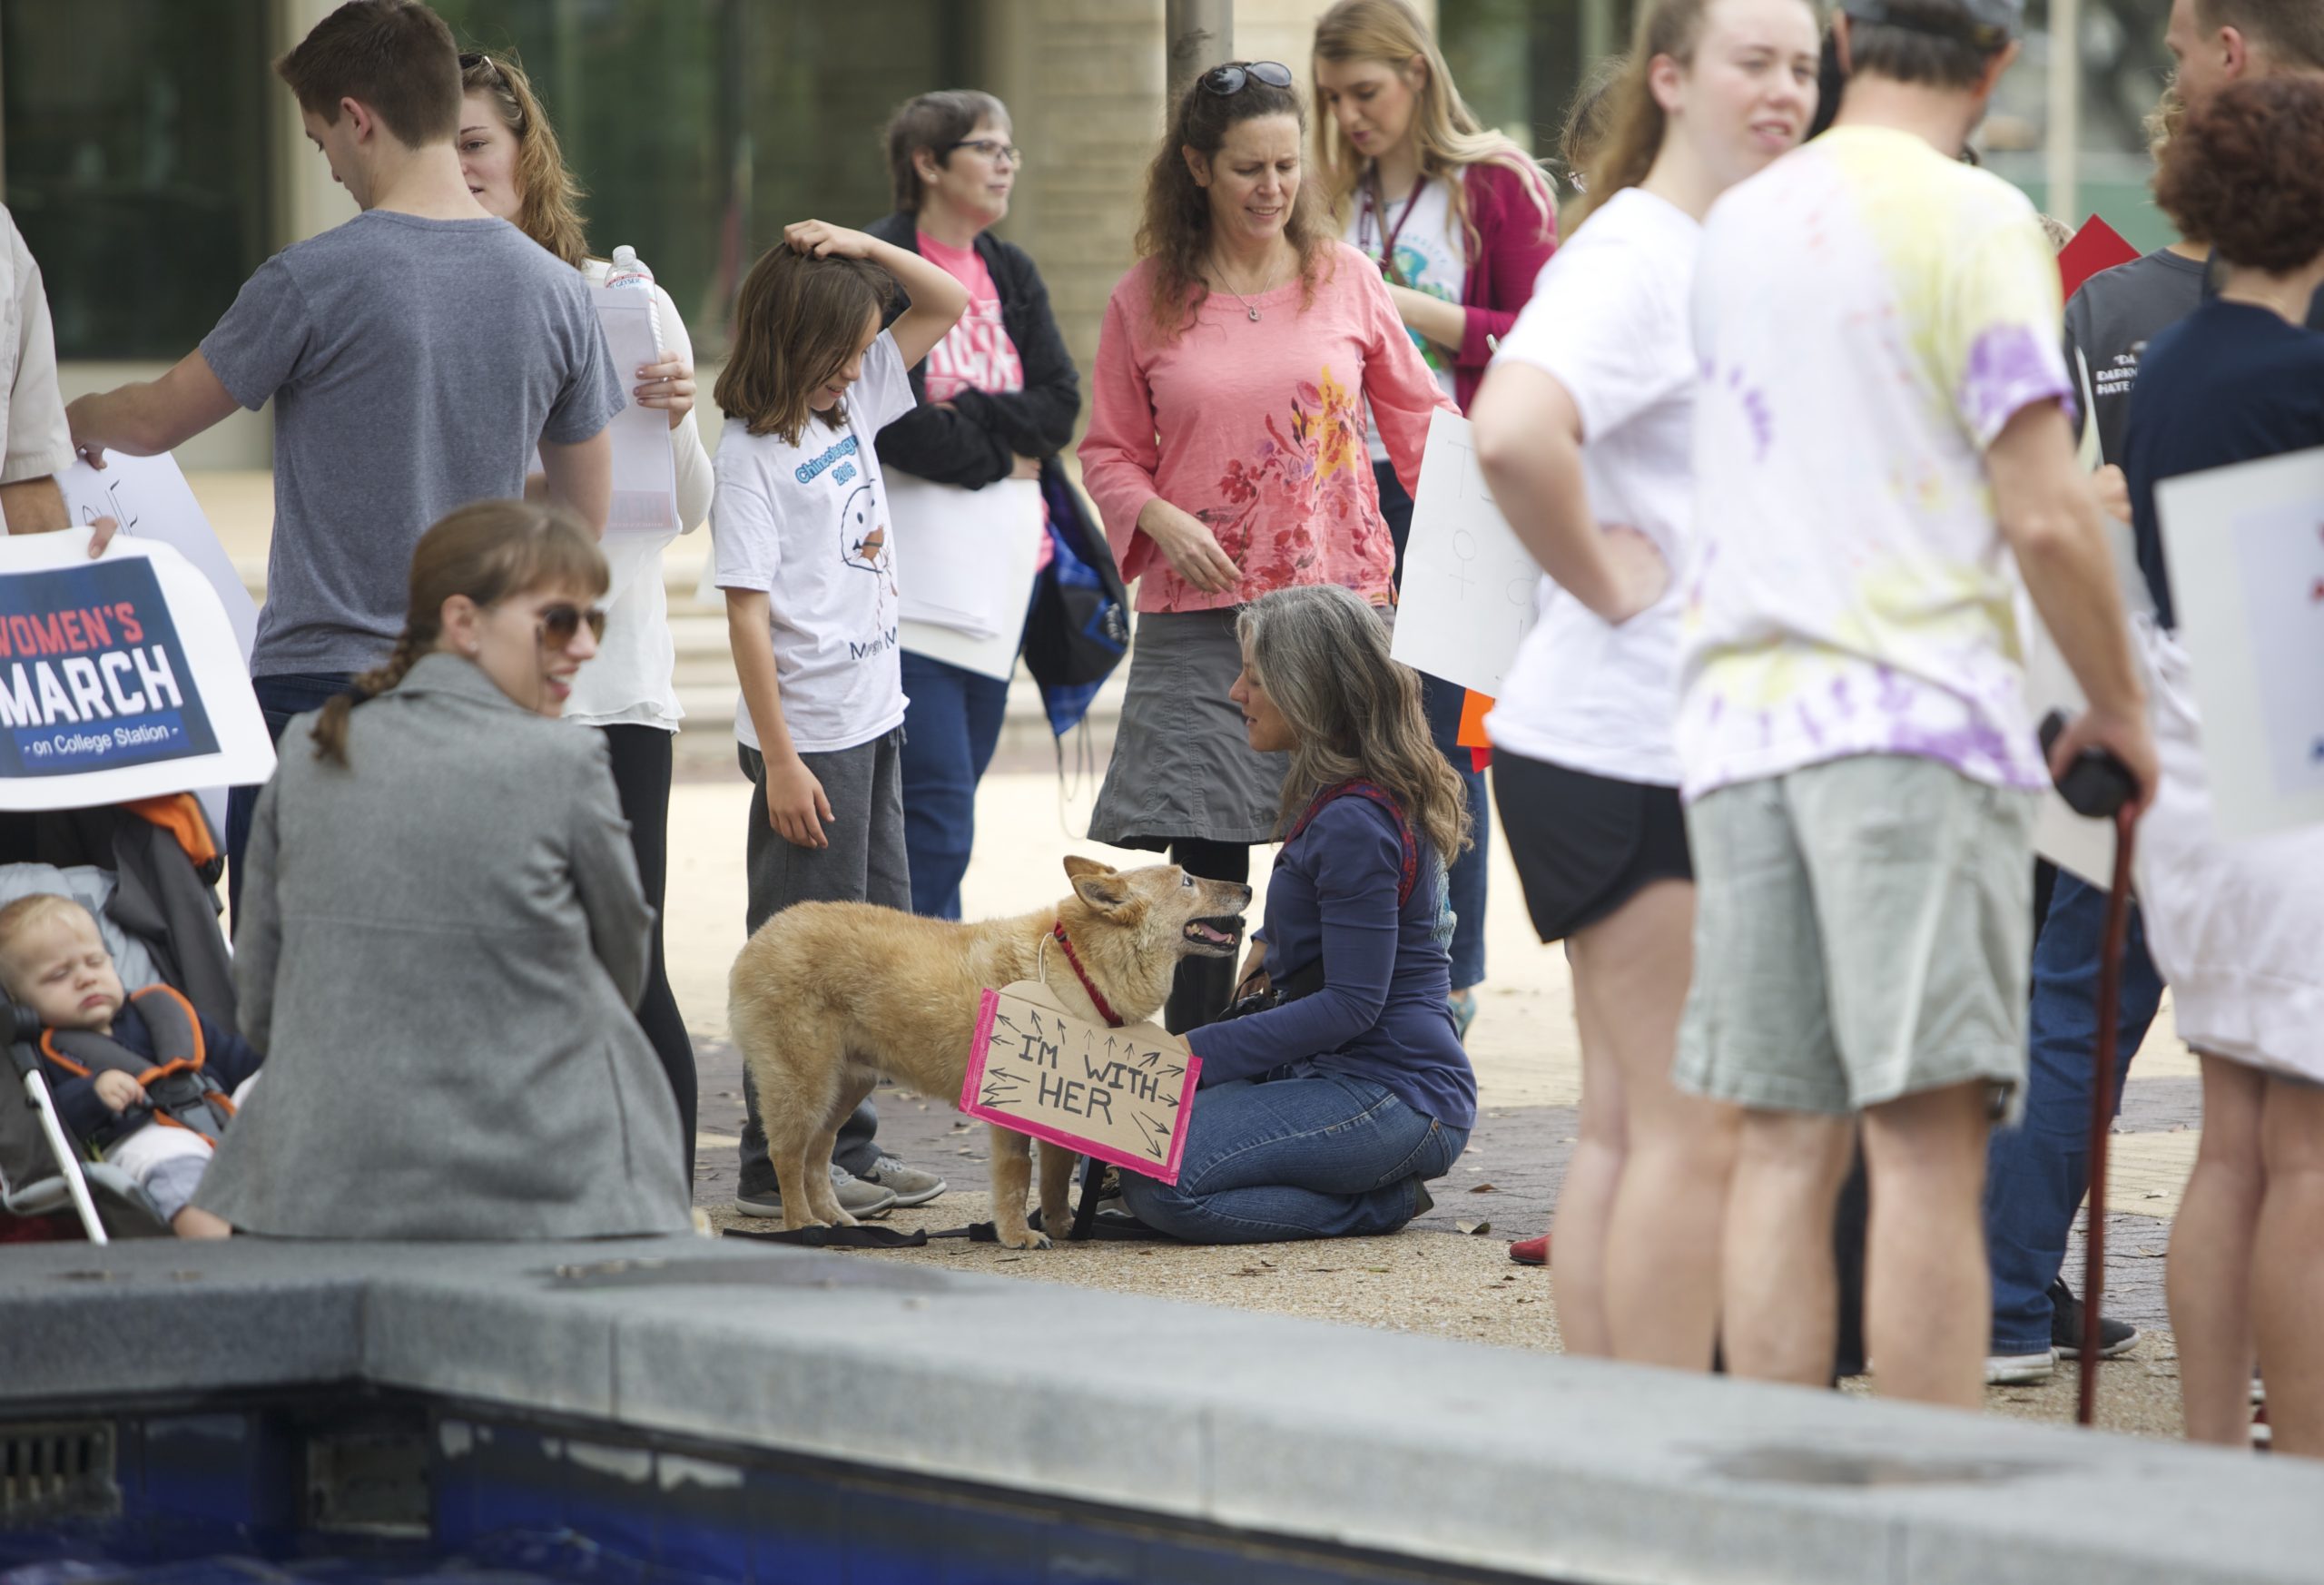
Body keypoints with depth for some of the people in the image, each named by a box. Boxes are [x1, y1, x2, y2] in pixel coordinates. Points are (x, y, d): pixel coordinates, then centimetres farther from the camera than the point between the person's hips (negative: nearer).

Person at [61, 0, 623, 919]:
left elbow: (154, 421, 3)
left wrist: (74, 422, 25)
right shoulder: (554, 292, 4)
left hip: (319, 679, -5)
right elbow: (586, 515, 13)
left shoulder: (313, 283, -11)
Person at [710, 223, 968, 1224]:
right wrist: (780, 761, -20)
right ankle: (777, 1169, -1)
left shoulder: (853, 404, 10)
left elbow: (948, 304, 18)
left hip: (873, 721, 8)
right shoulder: (753, 454, -13)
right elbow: (747, 615, -16)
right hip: (808, 737, -8)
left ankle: (841, 1149, 18)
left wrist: (864, 248, -1)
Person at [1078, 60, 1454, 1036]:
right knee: (1204, 858, -4)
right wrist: (1159, 517, -7)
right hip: (1200, 620, 0)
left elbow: (1416, 418, 11)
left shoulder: (1344, 279, 6)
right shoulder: (1149, 299, 6)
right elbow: (1109, 450, 13)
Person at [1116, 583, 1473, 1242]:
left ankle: (1378, 1205, -9)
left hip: (1395, 1097, -11)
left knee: (1157, 1179, -25)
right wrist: (1275, 943, 19)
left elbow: (1353, 1003, -20)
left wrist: (1200, 1052, -21)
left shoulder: (1354, 823, -17)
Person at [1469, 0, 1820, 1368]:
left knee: (1626, 1126, 11)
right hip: (1638, 742, -10)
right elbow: (1512, 434, -32)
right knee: (1693, 1133, -7)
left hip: (1701, 736, 10)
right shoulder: (1635, 258, -14)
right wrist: (1605, 580, -19)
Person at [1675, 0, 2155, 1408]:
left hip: (1741, 712, 6)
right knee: (1929, 1145, -9)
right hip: (1916, 709, -6)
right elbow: (2044, 514, -10)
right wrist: (2119, 703, 2)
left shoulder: (1739, 225, 15)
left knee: (1786, 1145, 6)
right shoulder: (1975, 222, -5)